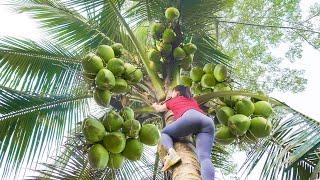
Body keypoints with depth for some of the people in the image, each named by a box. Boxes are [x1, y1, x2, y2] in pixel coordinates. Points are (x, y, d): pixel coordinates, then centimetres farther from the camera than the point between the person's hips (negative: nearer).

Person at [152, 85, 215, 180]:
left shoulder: (173, 100, 34)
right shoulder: (193, 100, 44)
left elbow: (159, 109, 52)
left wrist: (155, 105, 74)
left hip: (190, 116, -4)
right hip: (208, 121, 4)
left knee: (164, 133, 19)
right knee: (204, 157, -14)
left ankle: (171, 153, -14)